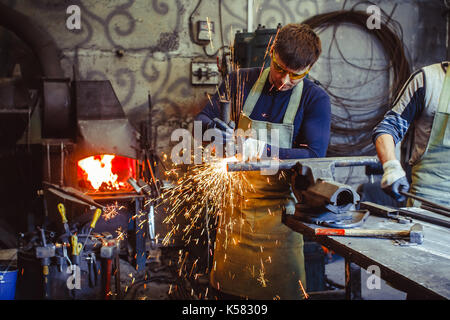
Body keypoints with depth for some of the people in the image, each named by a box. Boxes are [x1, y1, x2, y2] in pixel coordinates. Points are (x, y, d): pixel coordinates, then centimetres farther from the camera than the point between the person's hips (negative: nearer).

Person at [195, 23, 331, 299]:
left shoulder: (316, 100, -4)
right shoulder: (241, 81, 3)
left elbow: (314, 157, -14)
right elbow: (202, 119, 7)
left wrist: (263, 148, -26)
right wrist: (213, 128, -17)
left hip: (279, 211, -2)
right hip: (235, 205, 3)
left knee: (284, 291, 2)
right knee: (228, 288, 11)